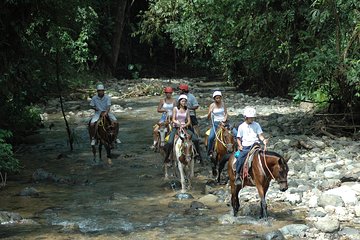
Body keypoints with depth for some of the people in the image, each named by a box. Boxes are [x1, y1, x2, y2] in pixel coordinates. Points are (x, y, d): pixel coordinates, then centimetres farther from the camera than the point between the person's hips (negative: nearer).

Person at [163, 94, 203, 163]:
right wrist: (177, 122, -28)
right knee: (170, 142, -23)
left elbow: (189, 121, 6)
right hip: (176, 127, -3)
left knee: (195, 139, -14)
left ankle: (199, 155, -1)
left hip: (184, 127, 3)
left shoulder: (187, 110, 9)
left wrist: (185, 125, -14)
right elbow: (173, 119, -6)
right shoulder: (175, 109, 2)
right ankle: (166, 158, -10)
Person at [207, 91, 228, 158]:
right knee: (211, 137, -23)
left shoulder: (223, 104, 5)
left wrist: (224, 119, -10)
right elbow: (208, 118, -3)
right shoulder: (212, 106, -3)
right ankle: (210, 152, -6)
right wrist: (210, 112, -23)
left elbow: (226, 113, 9)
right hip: (215, 123, -2)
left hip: (223, 122, 2)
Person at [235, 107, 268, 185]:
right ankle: (237, 176, -6)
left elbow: (260, 134, 4)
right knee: (240, 159, -20)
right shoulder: (241, 126, 7)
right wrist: (240, 146, -5)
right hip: (245, 147, -1)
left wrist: (263, 140, -18)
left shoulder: (256, 125, 8)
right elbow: (238, 138, 11)